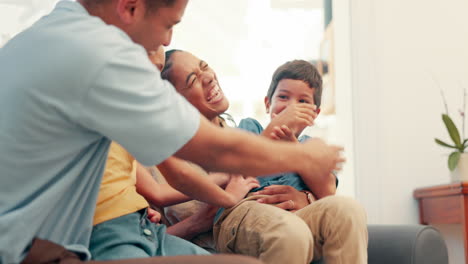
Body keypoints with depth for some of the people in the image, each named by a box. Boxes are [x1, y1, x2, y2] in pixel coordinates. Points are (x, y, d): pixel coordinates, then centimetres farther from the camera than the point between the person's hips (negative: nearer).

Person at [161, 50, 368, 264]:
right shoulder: (250, 127, 22)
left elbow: (327, 192, 9)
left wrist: (290, 141, -2)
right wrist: (275, 127, -5)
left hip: (295, 214, 3)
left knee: (346, 208, -27)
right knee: (289, 231, -37)